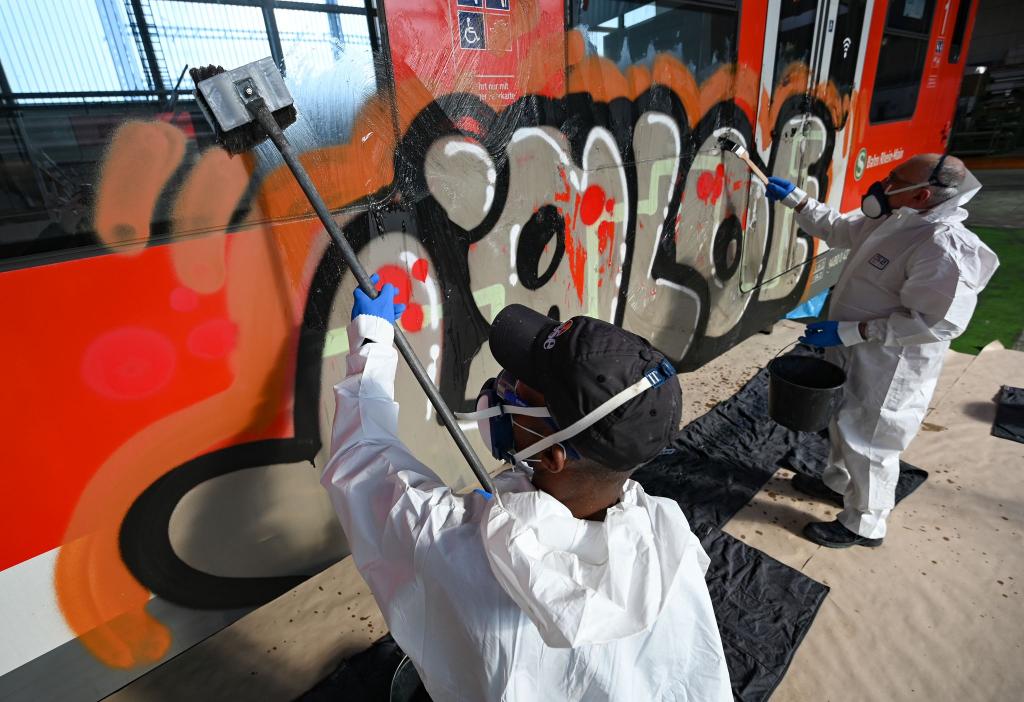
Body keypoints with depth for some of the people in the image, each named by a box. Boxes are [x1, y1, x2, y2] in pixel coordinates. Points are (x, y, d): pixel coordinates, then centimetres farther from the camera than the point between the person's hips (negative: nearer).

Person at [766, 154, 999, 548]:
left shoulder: (944, 246, -28)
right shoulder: (891, 221, 0)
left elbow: (936, 321, -30)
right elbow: (837, 230, 17)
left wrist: (850, 331, -30)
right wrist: (795, 200, 12)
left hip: (888, 369, -9)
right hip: (855, 356, 9)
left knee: (868, 441, 6)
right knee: (844, 424, 25)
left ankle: (863, 526, 26)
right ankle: (838, 483, 49)